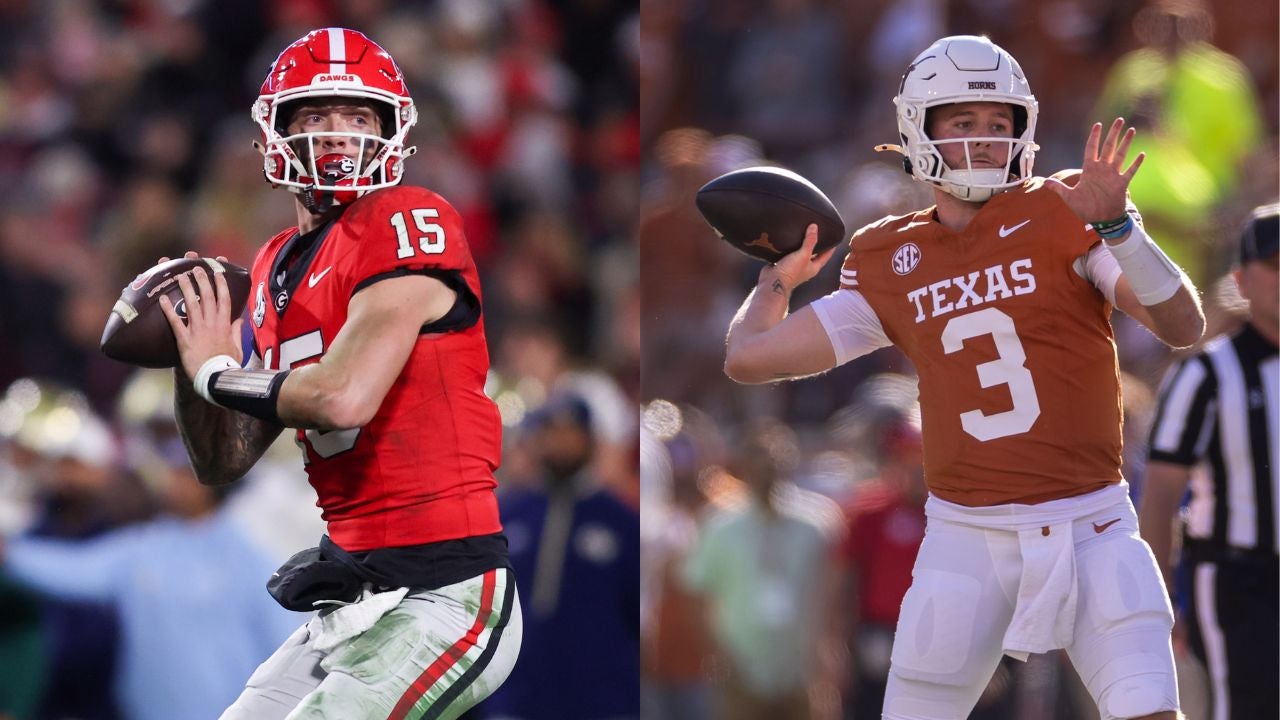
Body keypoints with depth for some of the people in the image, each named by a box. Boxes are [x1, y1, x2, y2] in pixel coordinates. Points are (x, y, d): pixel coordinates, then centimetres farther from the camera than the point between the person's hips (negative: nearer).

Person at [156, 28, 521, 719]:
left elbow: (343, 397, -23)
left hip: (441, 593, -9)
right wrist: (191, 352, 0)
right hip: (350, 602, 9)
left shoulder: (410, 223, -11)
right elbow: (223, 462, 18)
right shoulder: (277, 268, 15)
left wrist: (218, 371, -6)